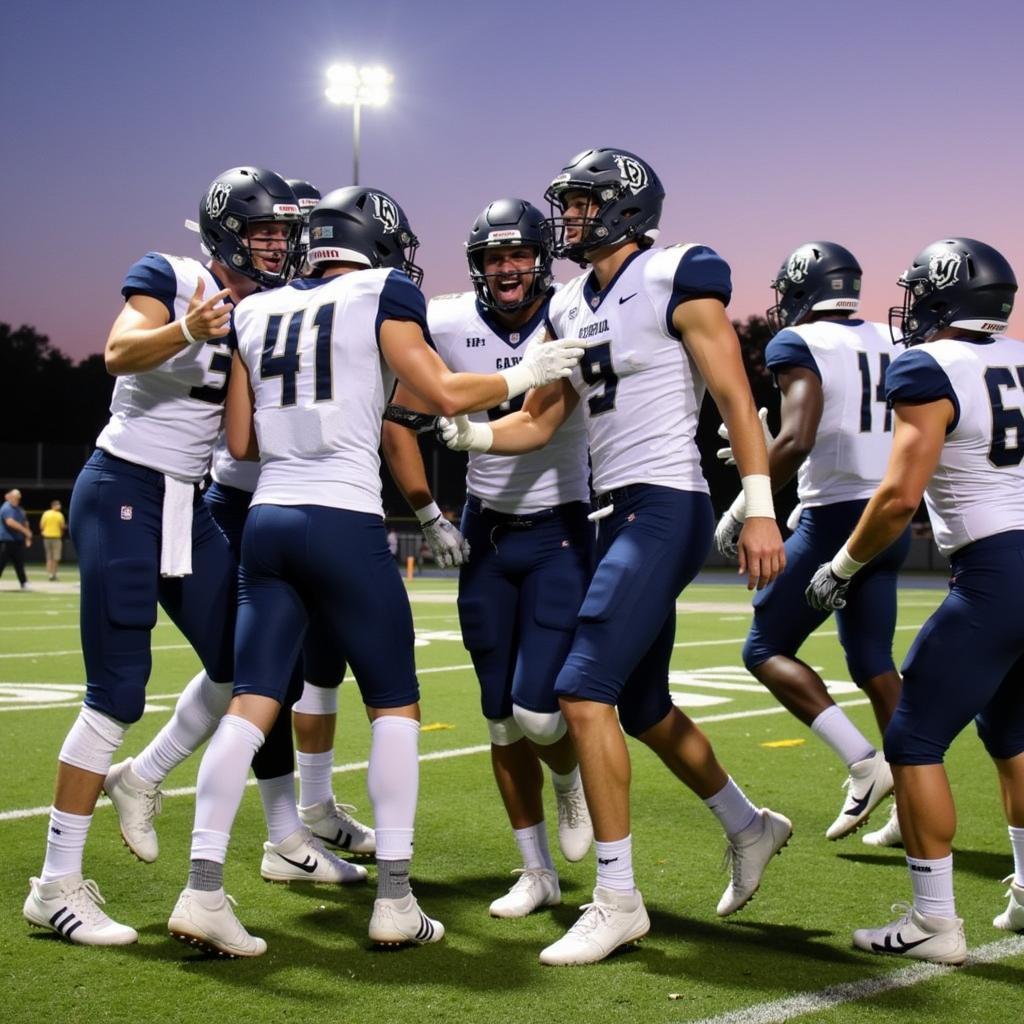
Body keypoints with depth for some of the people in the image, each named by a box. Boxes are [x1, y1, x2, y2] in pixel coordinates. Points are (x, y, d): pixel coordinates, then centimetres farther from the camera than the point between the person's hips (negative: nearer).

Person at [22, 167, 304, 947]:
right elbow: (120, 353, -26)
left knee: (237, 665, 7)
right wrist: (189, 331, -44)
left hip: (189, 505, 7)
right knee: (117, 692, -8)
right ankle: (56, 885, 0)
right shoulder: (167, 277, -8)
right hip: (122, 493, -7)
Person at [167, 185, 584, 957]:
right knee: (395, 705, 7)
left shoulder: (259, 312, 15)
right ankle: (395, 900, 6)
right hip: (343, 523, -5)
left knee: (252, 704, 4)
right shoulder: (380, 295, 1)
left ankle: (203, 891, -4)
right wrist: (526, 375, 9)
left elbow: (241, 441, 14)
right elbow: (445, 395, -5)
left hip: (268, 518, 5)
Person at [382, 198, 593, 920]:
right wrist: (427, 510, 0)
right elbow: (399, 418, 5)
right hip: (486, 534, 3)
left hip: (560, 532, -3)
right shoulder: (448, 326, -5)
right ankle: (537, 872, 21)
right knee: (503, 722, 6)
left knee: (538, 710, -13)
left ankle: (571, 780, 24)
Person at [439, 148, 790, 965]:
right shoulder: (573, 308, 14)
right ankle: (750, 828, 39)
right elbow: (539, 422, 17)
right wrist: (467, 433, -1)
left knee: (586, 693, -15)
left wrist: (760, 509, -17)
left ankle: (618, 900, -6)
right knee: (645, 708, 17)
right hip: (618, 514, 9)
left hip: (666, 509, -9)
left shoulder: (677, 281, -7)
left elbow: (735, 398, -10)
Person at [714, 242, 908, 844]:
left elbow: (797, 440, -21)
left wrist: (742, 510, -12)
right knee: (874, 663, 15)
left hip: (837, 520, -7)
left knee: (766, 650, 4)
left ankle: (865, 763, -8)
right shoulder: (890, 344, 13)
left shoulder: (800, 344, -8)